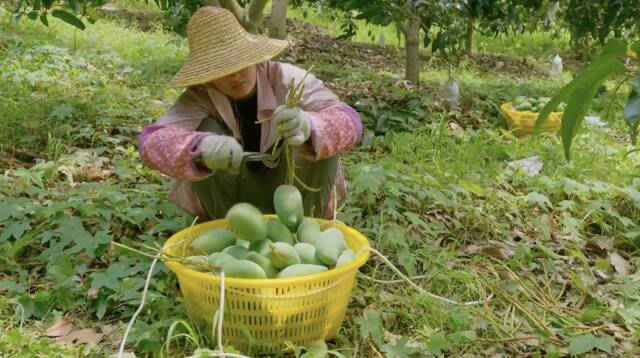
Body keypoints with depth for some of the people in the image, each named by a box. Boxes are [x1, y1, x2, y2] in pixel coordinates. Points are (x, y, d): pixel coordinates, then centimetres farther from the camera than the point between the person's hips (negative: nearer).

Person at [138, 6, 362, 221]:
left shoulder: (288, 79, -20)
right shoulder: (200, 96, -19)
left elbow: (349, 122, -34)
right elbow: (152, 141, -36)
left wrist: (310, 126, -58)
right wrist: (201, 147, -58)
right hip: (231, 196, 1)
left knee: (319, 140, -28)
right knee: (207, 131, -27)